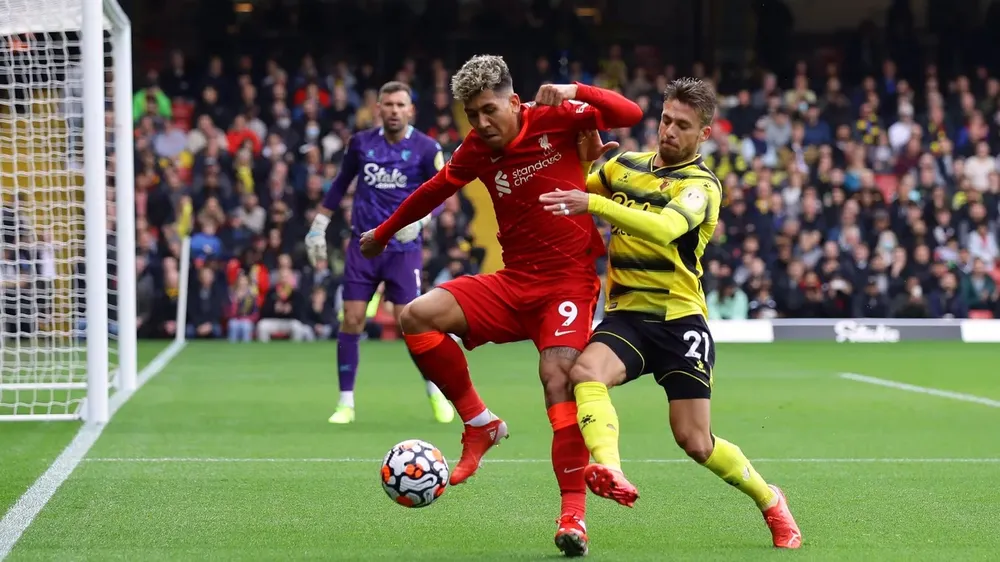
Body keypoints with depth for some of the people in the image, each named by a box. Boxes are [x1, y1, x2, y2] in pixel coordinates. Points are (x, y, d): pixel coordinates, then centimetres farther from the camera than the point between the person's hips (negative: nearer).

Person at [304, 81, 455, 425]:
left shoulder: (426, 148, -5)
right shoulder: (361, 143, 3)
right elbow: (340, 185, 15)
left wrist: (419, 218, -22)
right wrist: (318, 226, 14)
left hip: (404, 248, -2)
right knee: (351, 320, -4)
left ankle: (436, 394, 12)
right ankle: (346, 403, 5)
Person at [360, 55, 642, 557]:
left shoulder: (554, 119, -7)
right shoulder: (476, 150, 4)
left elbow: (630, 114, -13)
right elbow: (435, 190, 20)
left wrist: (575, 93, -27)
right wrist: (384, 233, 31)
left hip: (568, 281, -5)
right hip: (513, 283, 5)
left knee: (558, 378, -24)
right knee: (418, 316, -15)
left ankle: (573, 513, -21)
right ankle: (480, 424, -1)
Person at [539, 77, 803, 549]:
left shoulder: (702, 185, -7)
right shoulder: (624, 166, 10)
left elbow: (664, 228, -29)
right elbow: (572, 186, 29)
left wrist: (594, 203, -39)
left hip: (678, 319, -4)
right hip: (625, 314, 4)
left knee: (695, 443, -4)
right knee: (585, 371, -31)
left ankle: (770, 501, 22)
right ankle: (610, 471, -51)